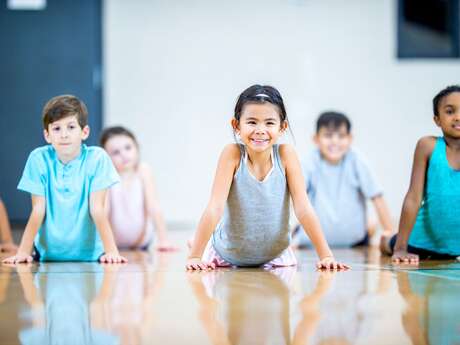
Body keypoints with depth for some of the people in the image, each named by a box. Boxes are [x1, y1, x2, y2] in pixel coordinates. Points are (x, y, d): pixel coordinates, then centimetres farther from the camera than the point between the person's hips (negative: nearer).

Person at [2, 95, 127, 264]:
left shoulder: (97, 158, -10)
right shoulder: (39, 158, -7)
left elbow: (97, 209, -11)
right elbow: (38, 211, -7)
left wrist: (111, 251, -21)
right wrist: (23, 252, -17)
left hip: (88, 253, 0)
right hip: (47, 253, 0)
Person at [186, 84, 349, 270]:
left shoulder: (285, 154, -19)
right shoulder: (233, 153, -23)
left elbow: (303, 208, -19)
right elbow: (215, 207, -28)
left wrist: (326, 256, -25)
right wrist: (195, 256, -34)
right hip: (227, 257, -2)